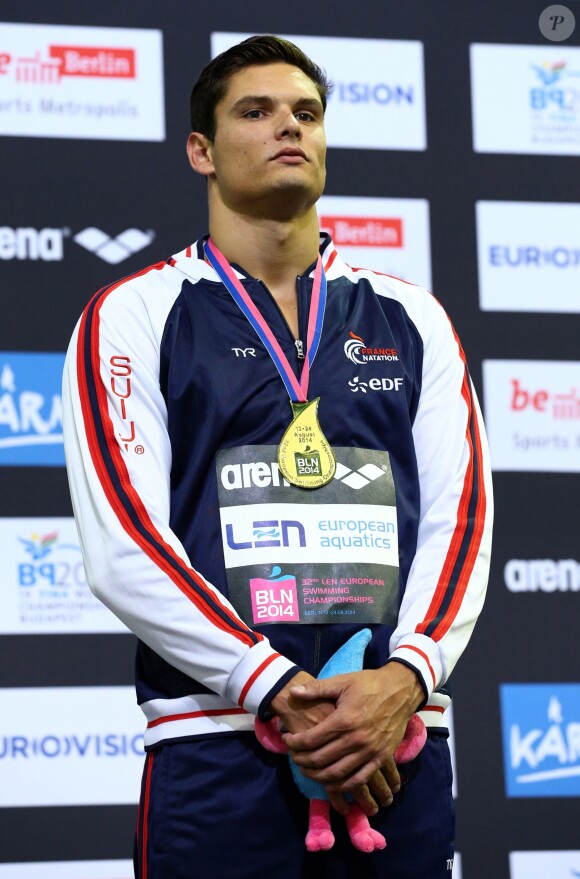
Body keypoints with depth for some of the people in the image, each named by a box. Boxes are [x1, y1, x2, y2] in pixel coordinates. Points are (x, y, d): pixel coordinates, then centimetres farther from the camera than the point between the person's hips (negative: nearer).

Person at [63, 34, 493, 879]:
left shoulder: (410, 319, 14)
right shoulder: (135, 316, 4)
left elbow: (461, 517, 5)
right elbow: (124, 548, -6)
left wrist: (404, 681, -13)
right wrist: (281, 692, -16)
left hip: (402, 742, 3)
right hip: (218, 741, -3)